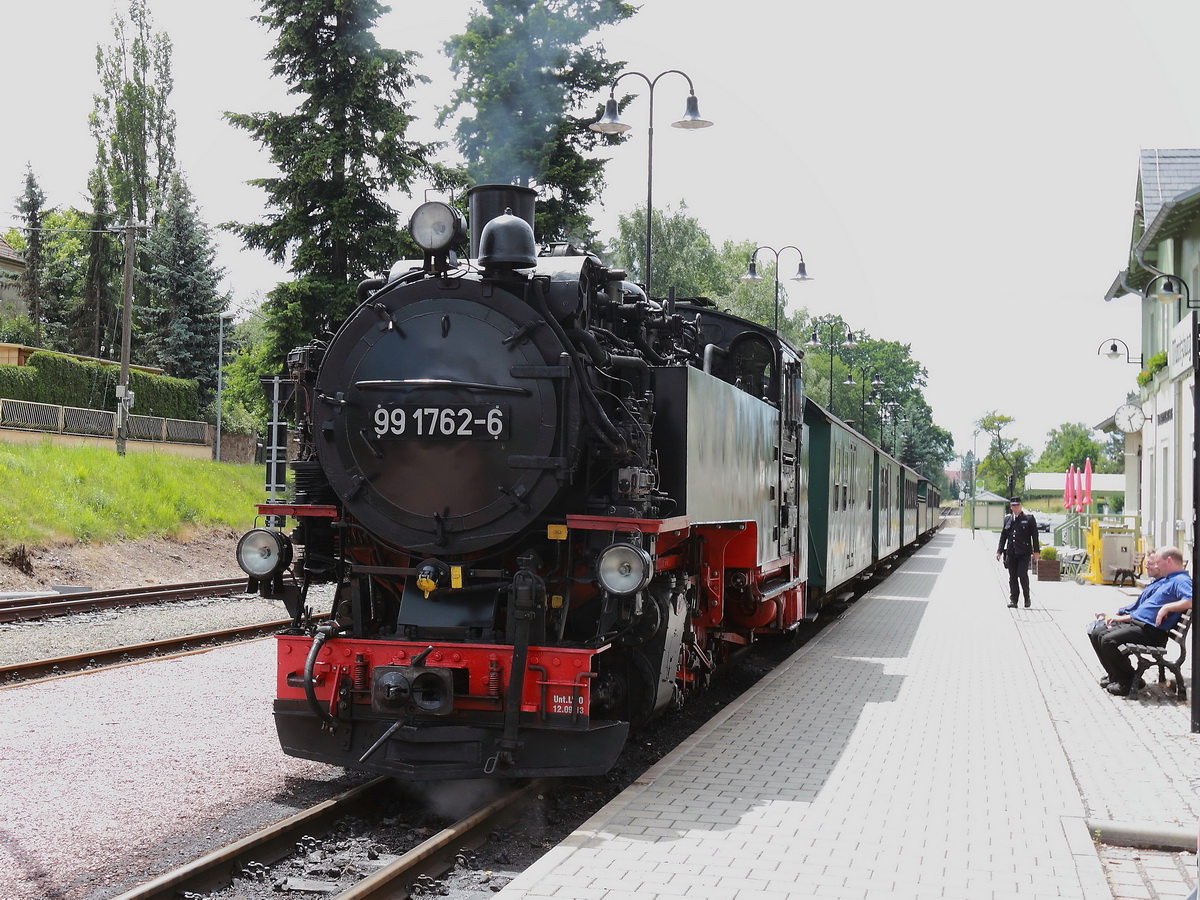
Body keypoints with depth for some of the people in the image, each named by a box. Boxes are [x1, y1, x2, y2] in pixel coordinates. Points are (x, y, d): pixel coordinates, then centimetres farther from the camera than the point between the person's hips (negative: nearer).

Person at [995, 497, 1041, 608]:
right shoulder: (1007, 519, 13)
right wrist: (999, 551, 10)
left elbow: (1035, 535, 2)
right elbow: (1003, 536, 16)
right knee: (1012, 577, 3)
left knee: (1022, 574, -13)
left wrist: (1036, 551, -4)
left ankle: (1027, 597, 6)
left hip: (1024, 553, -4)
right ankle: (1013, 600, 8)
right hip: (1011, 553, 4)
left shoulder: (1029, 518, 3)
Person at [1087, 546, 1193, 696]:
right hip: (1134, 622, 11)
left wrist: (1166, 607, -25)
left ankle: (1128, 682, -10)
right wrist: (1119, 617, 18)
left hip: (1151, 631, -11)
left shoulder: (1180, 581, -7)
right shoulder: (1162, 581, 26)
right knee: (1096, 634, 7)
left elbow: (1191, 600, -29)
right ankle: (1114, 674, 15)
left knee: (1109, 640, -26)